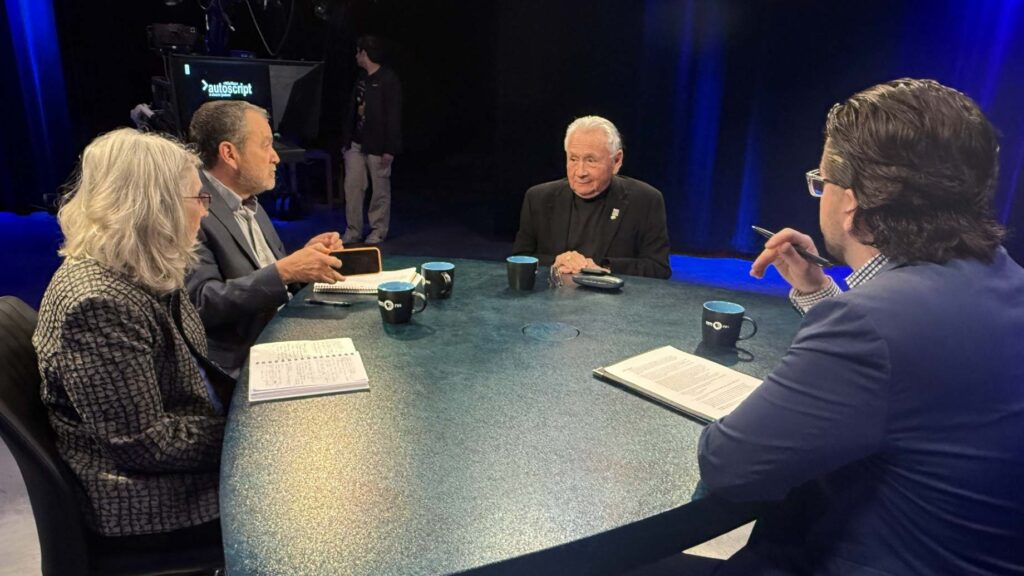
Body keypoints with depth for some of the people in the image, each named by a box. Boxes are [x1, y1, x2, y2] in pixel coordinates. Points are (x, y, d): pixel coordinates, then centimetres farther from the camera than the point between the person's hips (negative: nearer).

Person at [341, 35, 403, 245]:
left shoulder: (389, 79, -9)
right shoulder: (361, 77, 14)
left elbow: (394, 116, -13)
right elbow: (351, 110, 18)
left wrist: (390, 149, -17)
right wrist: (345, 140, 14)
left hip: (377, 145, -7)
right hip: (356, 143, 7)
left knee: (380, 190, 3)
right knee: (352, 186, 4)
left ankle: (378, 231, 14)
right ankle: (353, 231, 12)